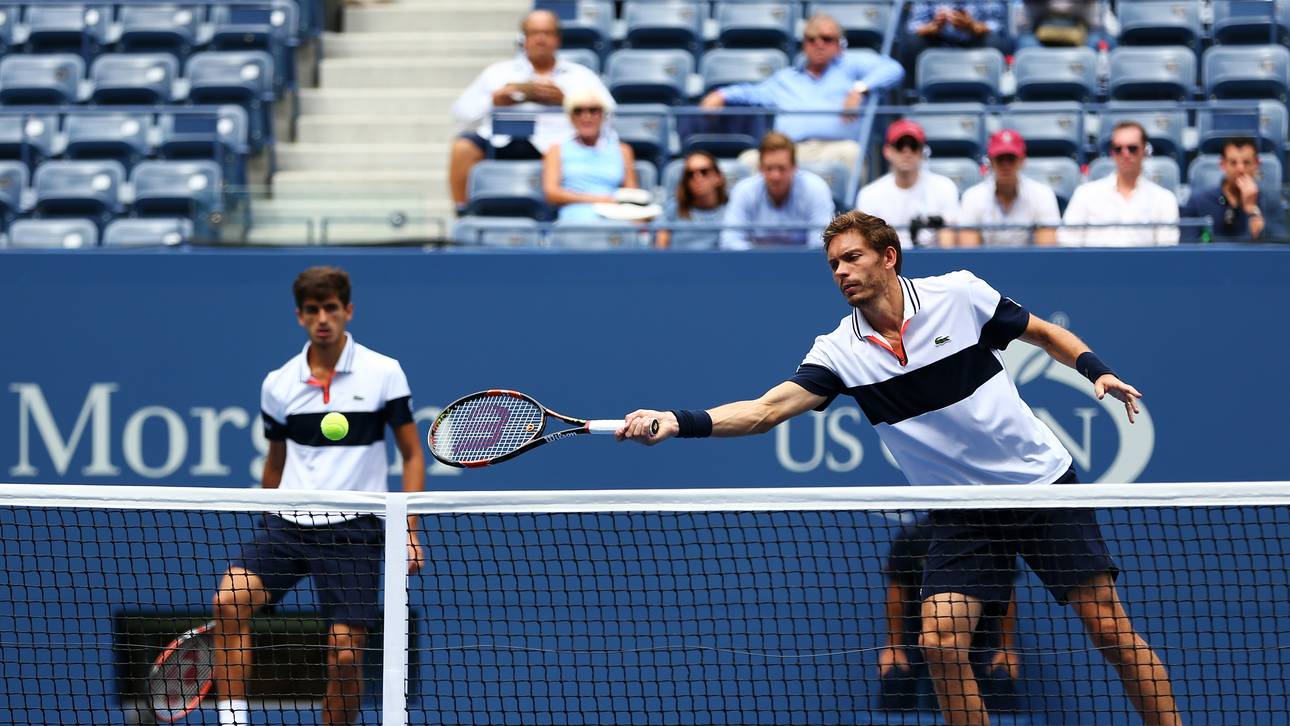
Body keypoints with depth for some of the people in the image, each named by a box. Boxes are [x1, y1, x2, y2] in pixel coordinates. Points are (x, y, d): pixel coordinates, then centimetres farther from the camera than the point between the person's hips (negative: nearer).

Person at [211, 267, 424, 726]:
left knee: (345, 655, -7)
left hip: (354, 529, -2)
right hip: (288, 524, 2)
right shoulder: (278, 385, 7)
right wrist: (265, 548, 22)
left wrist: (409, 532, -6)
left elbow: (412, 455, 4)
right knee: (229, 599, -23)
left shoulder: (383, 373, -2)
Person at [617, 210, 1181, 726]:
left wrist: (1096, 370, -10)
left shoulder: (960, 294, -8)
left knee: (1109, 628, -4)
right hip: (960, 513, 2)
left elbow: (1045, 334, 7)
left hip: (1042, 482, -2)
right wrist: (676, 422, -28)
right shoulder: (840, 352, -5)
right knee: (940, 643, -13)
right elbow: (765, 410, -15)